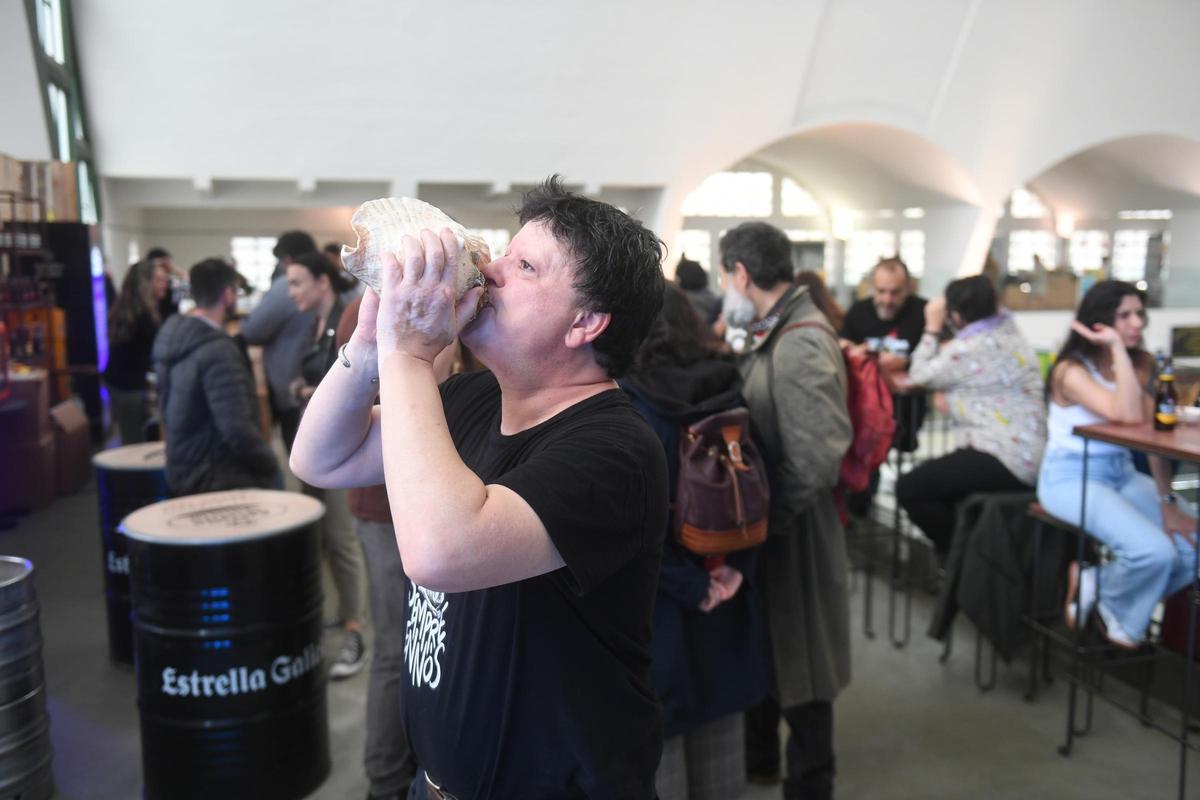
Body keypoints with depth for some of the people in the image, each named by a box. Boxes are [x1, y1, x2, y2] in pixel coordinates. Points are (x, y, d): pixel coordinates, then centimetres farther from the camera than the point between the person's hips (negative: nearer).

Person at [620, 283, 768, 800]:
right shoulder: (729, 391, 2)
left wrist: (691, 587, -13)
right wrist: (737, 569, 0)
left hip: (651, 605, -6)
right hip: (723, 599, 6)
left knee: (656, 738, 8)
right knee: (719, 725, 19)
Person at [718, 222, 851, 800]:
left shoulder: (801, 346, -24)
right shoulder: (777, 333, 7)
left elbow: (817, 459, -29)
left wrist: (763, 518, -18)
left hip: (793, 532, -9)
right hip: (770, 525, 9)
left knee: (797, 664, 9)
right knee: (762, 649, 23)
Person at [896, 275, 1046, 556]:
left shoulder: (970, 348, -17)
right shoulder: (1007, 331, 12)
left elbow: (920, 376, -5)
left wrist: (932, 327, 1)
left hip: (1006, 463, -10)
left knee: (909, 488, -8)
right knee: (930, 474, 25)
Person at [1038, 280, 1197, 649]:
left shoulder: (1141, 363, 5)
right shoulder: (1071, 370, -15)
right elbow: (1130, 415, -31)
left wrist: (1168, 501, -7)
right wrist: (1117, 347, -26)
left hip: (1123, 474, 7)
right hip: (1072, 479, -7)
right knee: (1155, 551, -25)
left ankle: (1099, 584, 8)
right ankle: (1112, 606, 7)